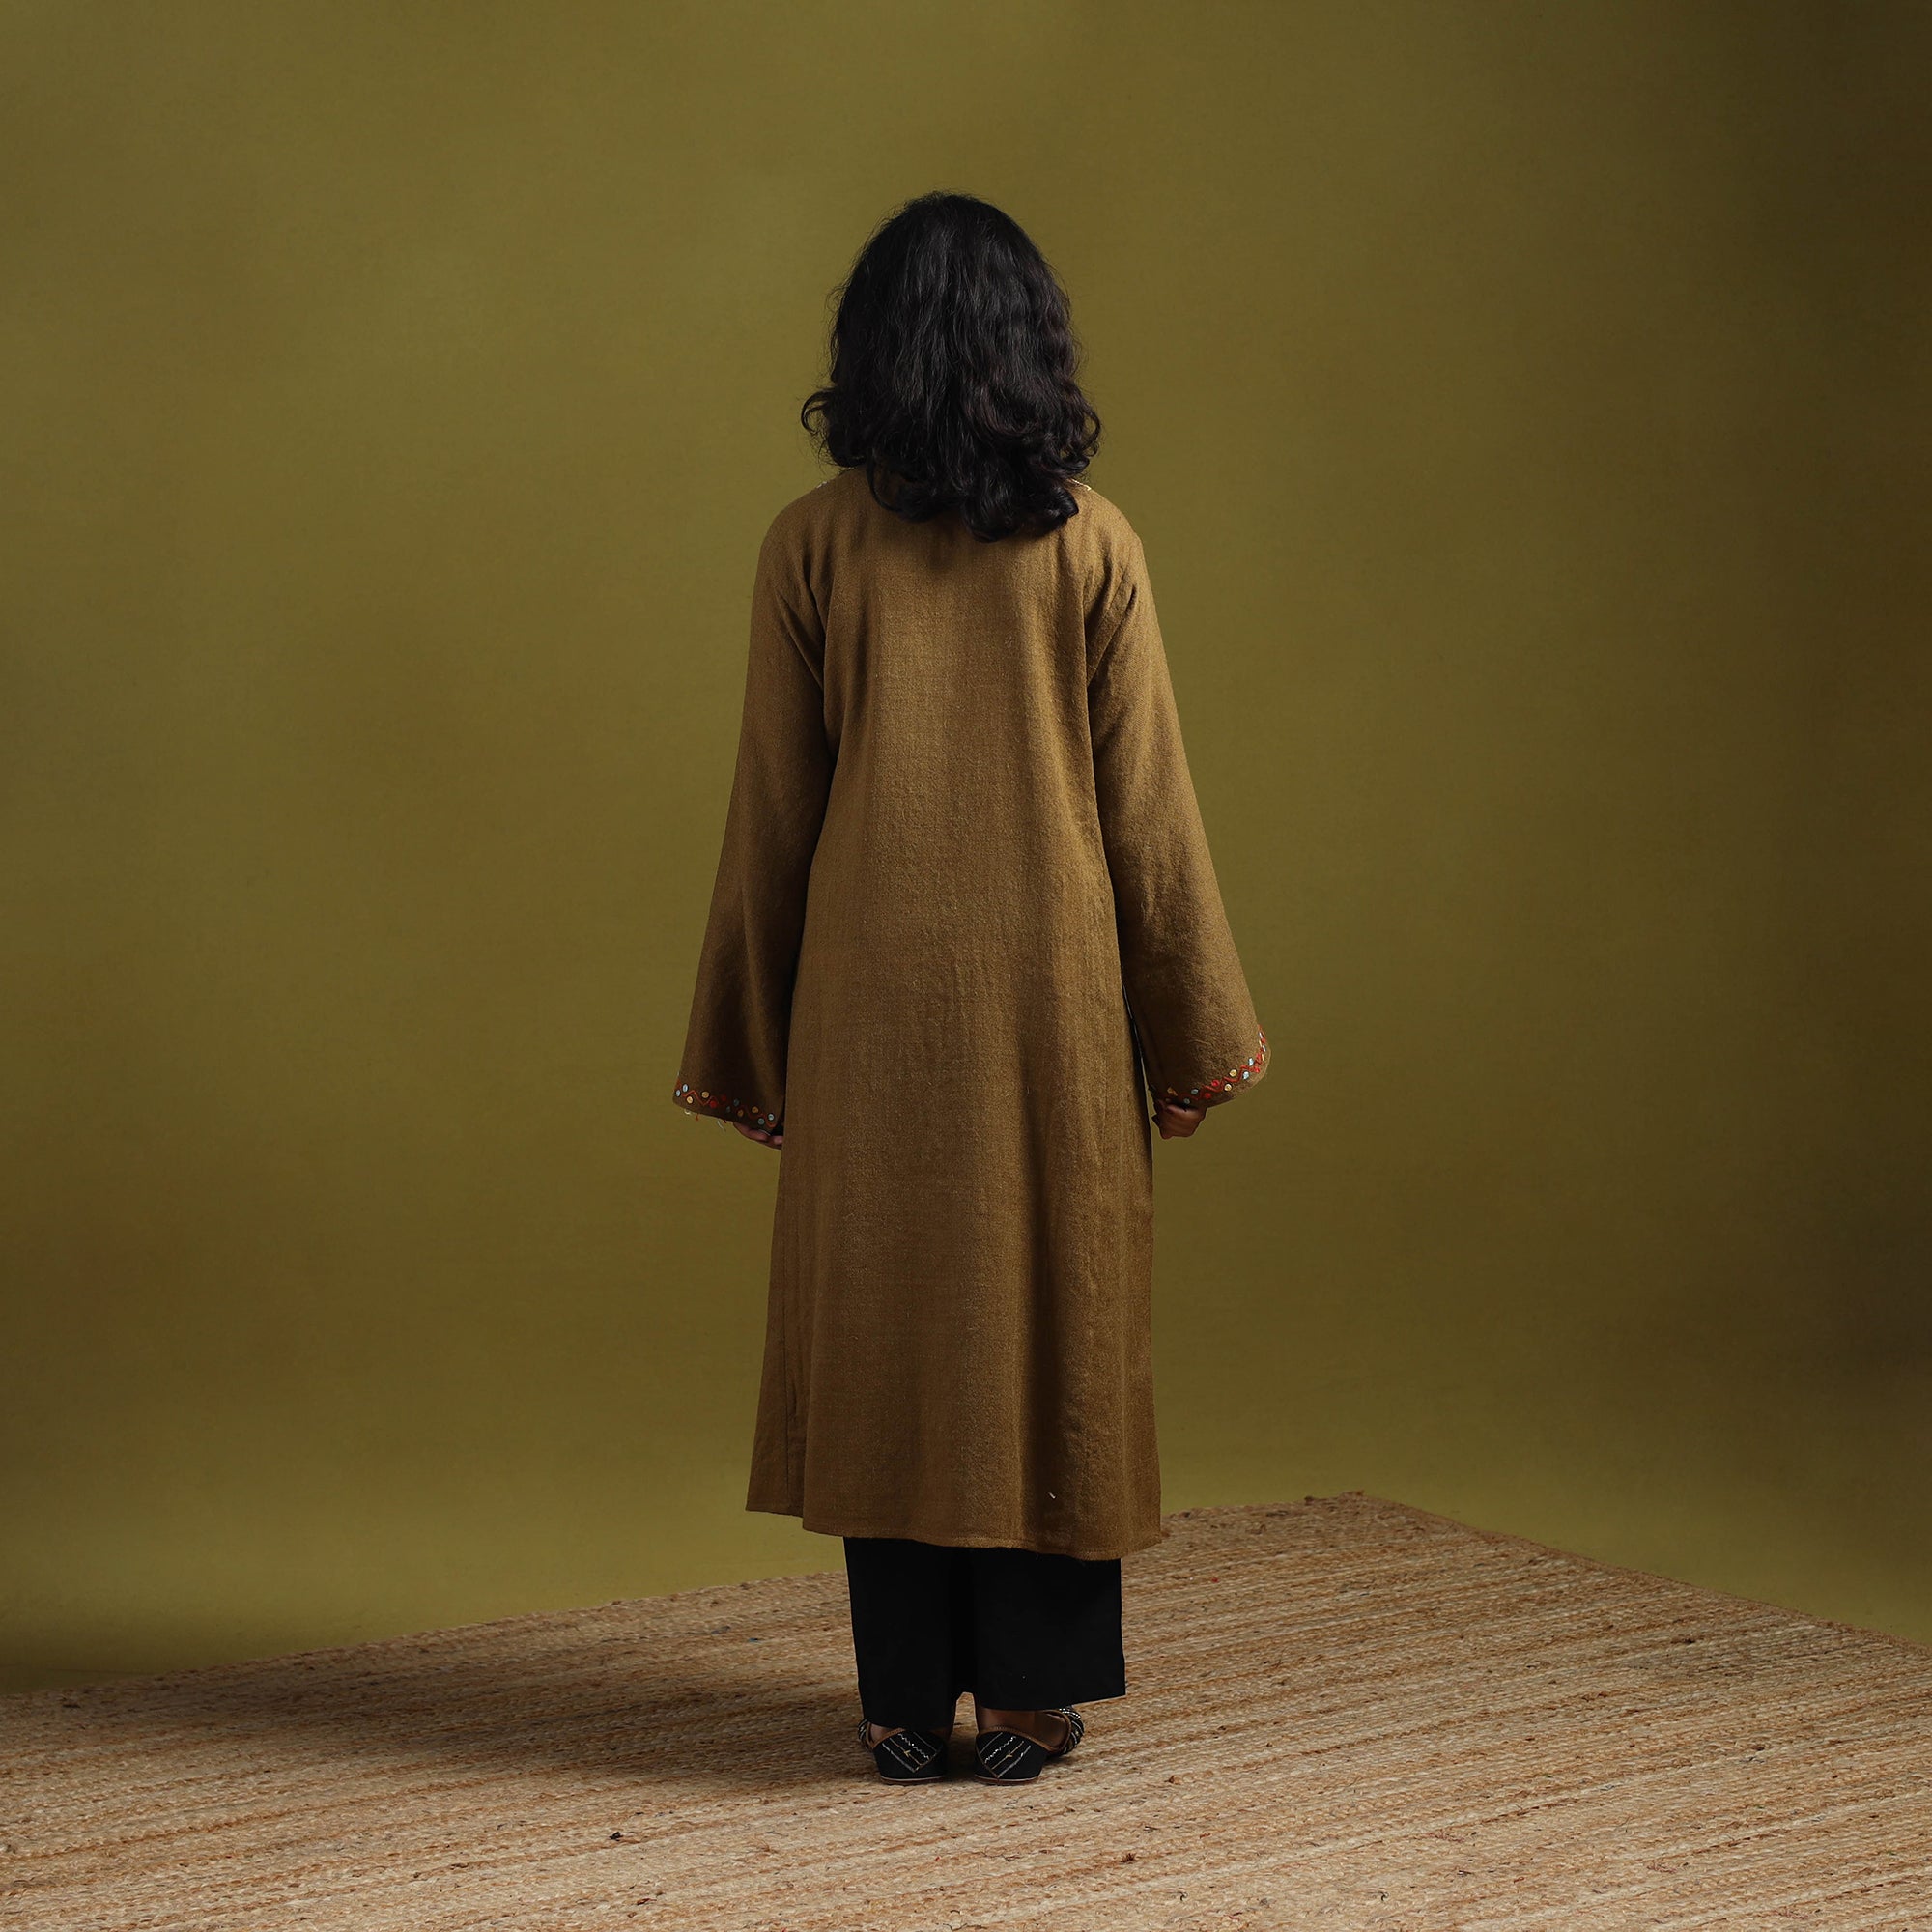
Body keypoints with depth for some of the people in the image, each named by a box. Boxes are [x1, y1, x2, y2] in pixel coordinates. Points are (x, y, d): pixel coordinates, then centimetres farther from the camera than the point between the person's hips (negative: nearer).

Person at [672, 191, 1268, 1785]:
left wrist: (749, 1045, 7)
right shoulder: (1091, 542, -4)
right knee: (1049, 1307, 9)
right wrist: (1193, 1032, 5)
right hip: (1052, 992, 0)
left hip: (872, 996, 0)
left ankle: (908, 1702, 15)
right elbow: (1149, 810, -3)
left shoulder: (813, 546, -4)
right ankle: (1027, 1698, 15)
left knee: (884, 1317, 9)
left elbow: (773, 815, -1)